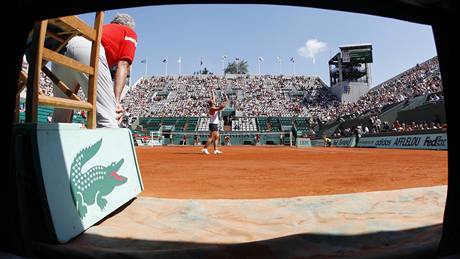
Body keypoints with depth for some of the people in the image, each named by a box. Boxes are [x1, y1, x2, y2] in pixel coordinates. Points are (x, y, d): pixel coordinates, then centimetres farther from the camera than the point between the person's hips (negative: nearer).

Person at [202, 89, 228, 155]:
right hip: (213, 124, -10)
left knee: (217, 137, 9)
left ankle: (215, 150, 10)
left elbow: (213, 98, 25)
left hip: (215, 124, 10)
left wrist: (212, 93, 33)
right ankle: (205, 148, -9)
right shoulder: (212, 108, -15)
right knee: (211, 137, -11)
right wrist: (224, 102, -24)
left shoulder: (214, 107, 11)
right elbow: (219, 108, -31)